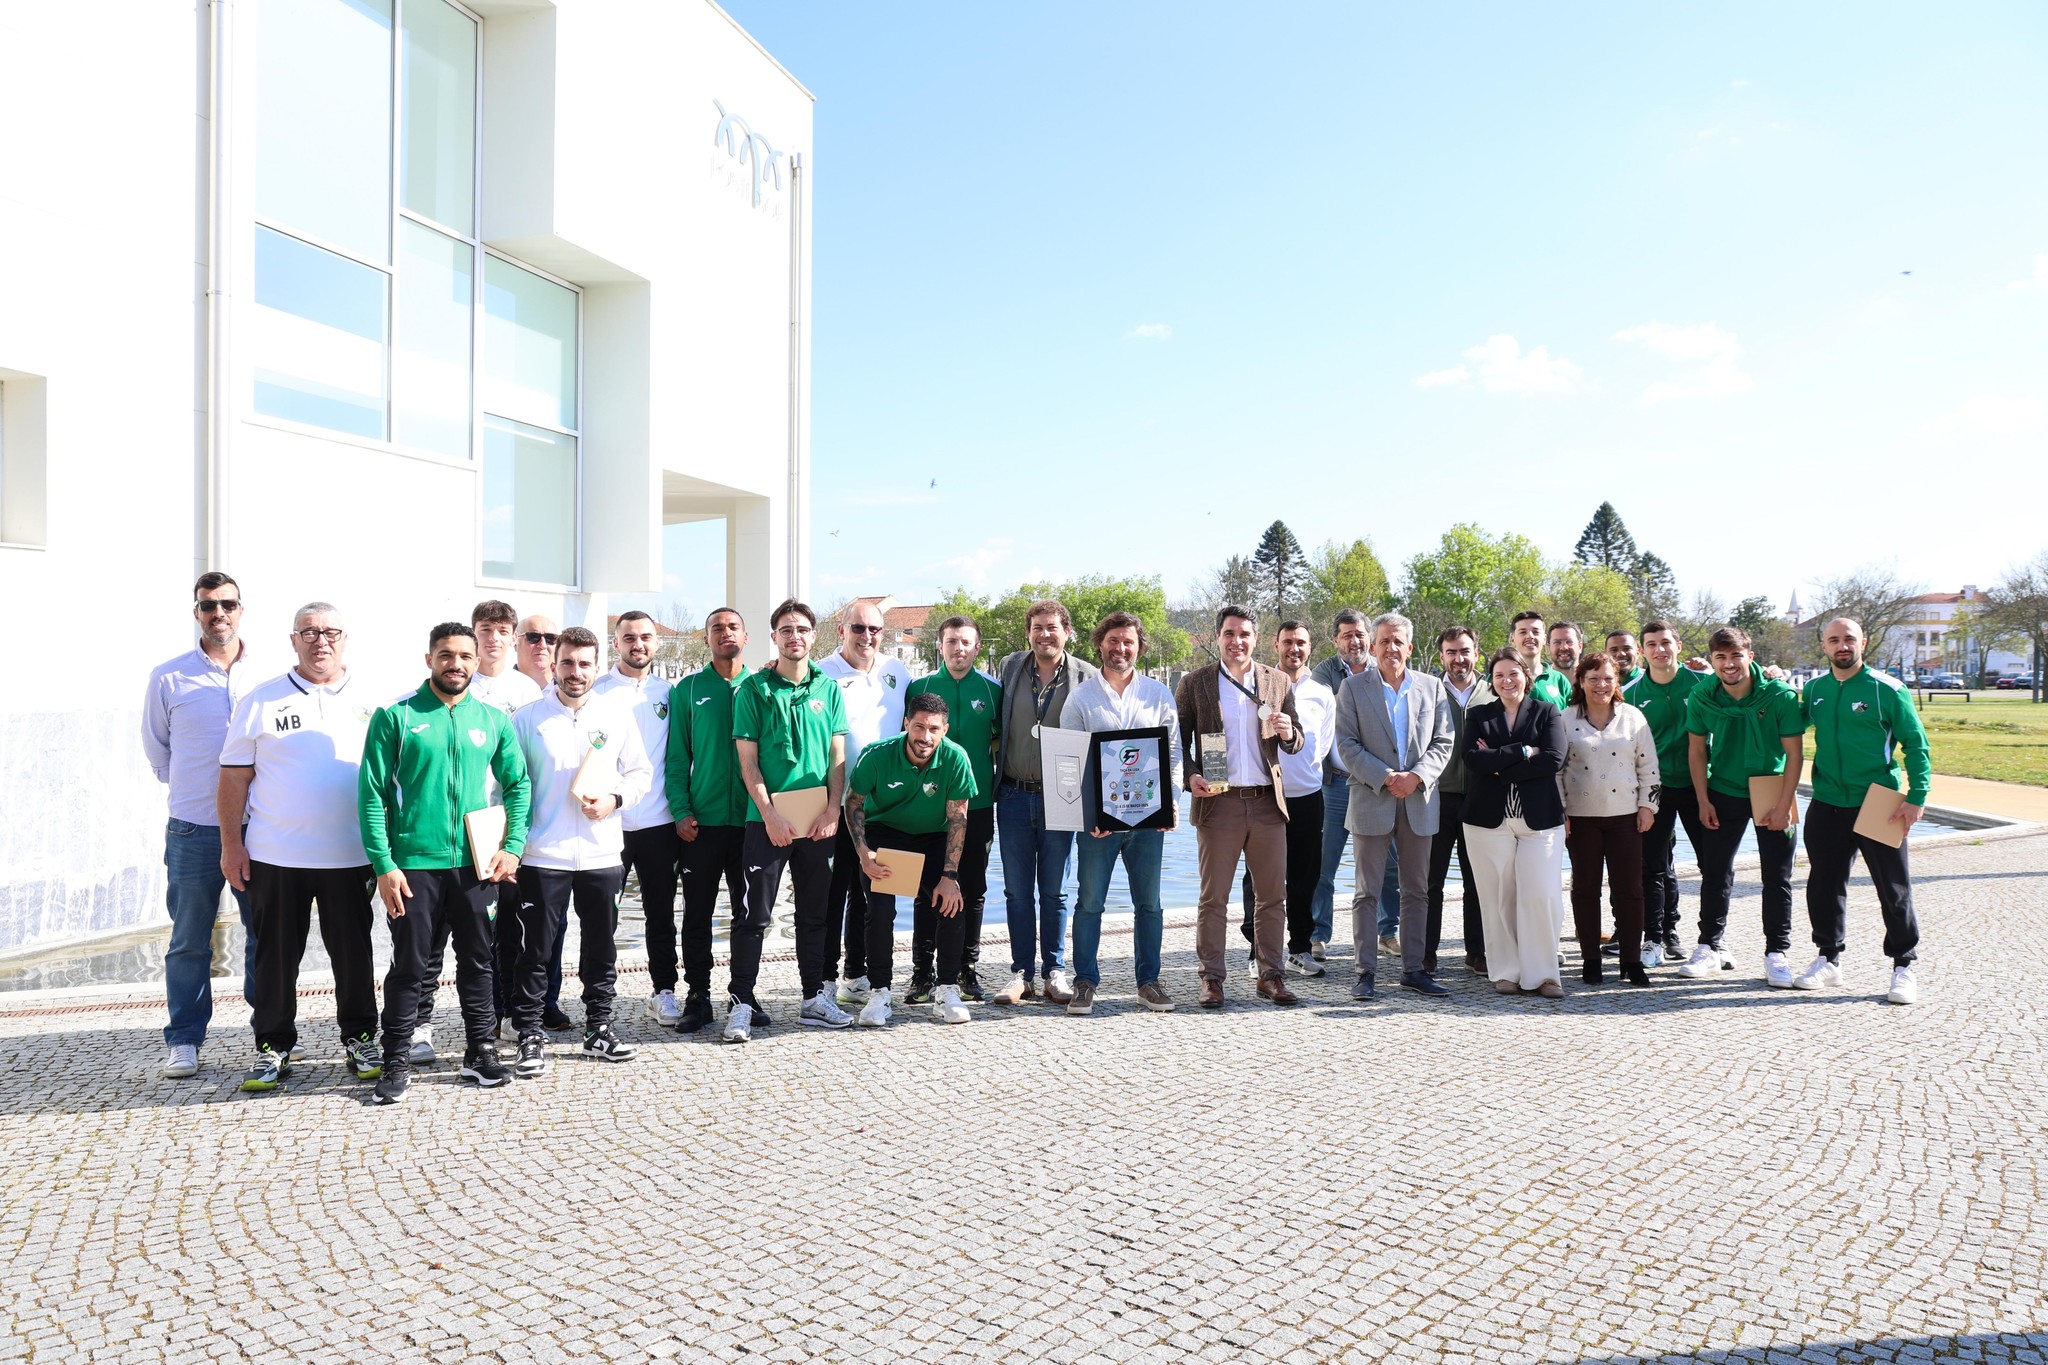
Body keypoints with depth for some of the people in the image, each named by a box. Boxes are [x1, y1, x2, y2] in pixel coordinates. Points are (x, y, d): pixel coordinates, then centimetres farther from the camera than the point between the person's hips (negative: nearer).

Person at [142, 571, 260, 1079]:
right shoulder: (168, 677, 1)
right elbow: (156, 748, 13)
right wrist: (191, 787, 11)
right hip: (193, 830, 0)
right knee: (190, 942, 6)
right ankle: (183, 1040, 18)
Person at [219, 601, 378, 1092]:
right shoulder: (261, 702, 3)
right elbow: (235, 776, 3)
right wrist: (231, 844, -2)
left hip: (350, 857, 1)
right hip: (274, 856, 0)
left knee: (353, 954, 9)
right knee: (275, 957, 8)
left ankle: (359, 1040, 22)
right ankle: (273, 1047, 21)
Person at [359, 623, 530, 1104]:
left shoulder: (493, 720, 7)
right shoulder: (396, 717, -2)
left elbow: (517, 784, 11)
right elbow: (372, 794, -5)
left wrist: (513, 846, -1)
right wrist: (383, 864, -11)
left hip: (475, 865, 3)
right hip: (414, 865, -3)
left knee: (478, 962, 11)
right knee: (408, 966, 5)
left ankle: (481, 1052, 24)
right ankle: (397, 1063, 17)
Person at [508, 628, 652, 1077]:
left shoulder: (618, 712, 5)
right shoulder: (527, 718, 1)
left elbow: (641, 770, 11)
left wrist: (615, 799, -8)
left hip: (602, 852, 2)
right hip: (542, 854, -2)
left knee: (602, 947, 12)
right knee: (535, 950, 1)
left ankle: (598, 1027, 26)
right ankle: (530, 1035, 13)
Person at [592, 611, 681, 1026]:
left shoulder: (668, 693, 9)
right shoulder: (596, 692, 1)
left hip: (658, 820, 2)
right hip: (607, 821, -2)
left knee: (661, 912, 10)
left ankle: (663, 991, 21)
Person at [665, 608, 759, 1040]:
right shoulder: (688, 689, 3)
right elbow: (677, 755, 1)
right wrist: (681, 810, -8)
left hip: (750, 816, 1)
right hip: (702, 820, -1)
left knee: (748, 911, 7)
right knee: (697, 913, 5)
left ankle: (742, 998, 17)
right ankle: (697, 996, 16)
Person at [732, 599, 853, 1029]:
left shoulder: (828, 688, 8)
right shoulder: (753, 688, -1)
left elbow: (838, 755, 7)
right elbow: (747, 760, -4)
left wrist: (832, 809, -5)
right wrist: (770, 814, -12)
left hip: (818, 821, 4)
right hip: (767, 820, -3)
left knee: (816, 913, 11)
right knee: (754, 914, 0)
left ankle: (815, 1000, 21)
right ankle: (741, 1003, 8)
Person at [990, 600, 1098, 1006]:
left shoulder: (1085, 675, -1)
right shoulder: (1009, 668, 5)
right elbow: (993, 724, 13)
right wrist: (994, 769, 5)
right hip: (1014, 794, 2)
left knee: (1054, 892, 6)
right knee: (1017, 891, 6)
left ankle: (1054, 971, 17)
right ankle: (1021, 973, 15)